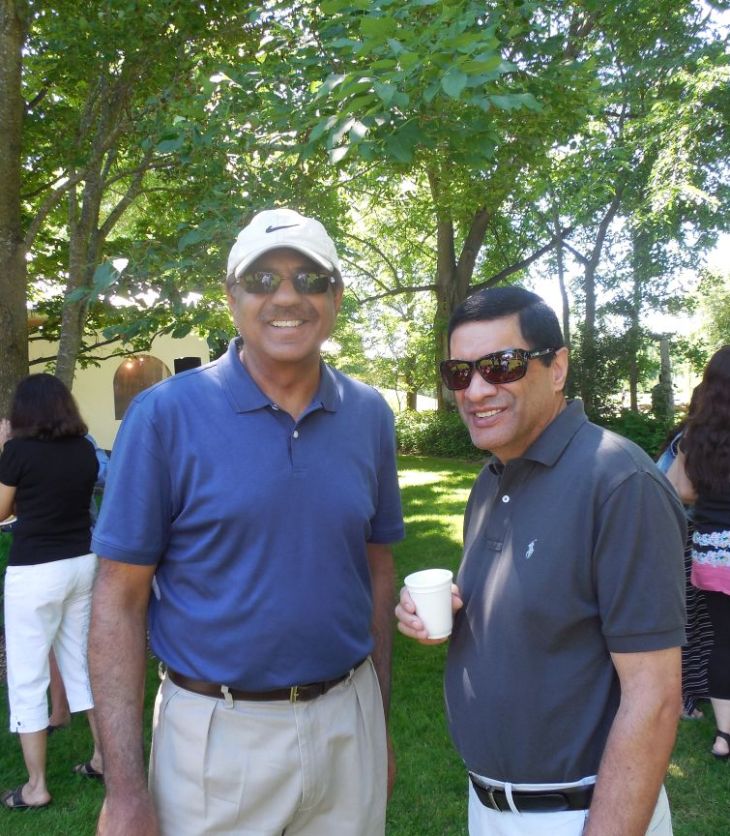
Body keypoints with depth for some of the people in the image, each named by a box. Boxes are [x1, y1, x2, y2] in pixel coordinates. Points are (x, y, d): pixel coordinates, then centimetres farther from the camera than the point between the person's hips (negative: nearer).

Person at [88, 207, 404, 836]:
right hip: (217, 735, -3)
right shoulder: (166, 414, -12)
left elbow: (377, 571, 7)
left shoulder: (369, 415, -1)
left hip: (347, 723, 4)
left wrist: (379, 724, 10)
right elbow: (120, 599, -9)